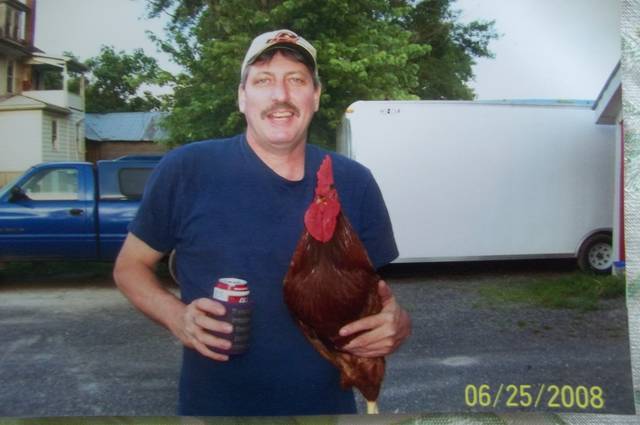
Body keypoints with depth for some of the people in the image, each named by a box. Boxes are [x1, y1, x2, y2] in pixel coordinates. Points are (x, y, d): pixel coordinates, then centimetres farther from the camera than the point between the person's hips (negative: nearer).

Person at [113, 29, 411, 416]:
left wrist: (397, 324, -17)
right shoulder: (186, 170, -12)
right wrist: (176, 316, -18)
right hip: (213, 406, -2)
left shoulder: (354, 183, -5)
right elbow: (130, 266, 0)